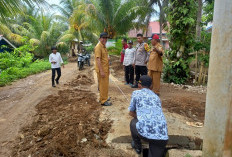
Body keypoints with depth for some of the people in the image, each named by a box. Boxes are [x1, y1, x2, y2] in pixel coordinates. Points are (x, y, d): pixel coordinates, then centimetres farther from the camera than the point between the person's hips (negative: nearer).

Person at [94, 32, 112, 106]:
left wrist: (108, 69, 21)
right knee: (103, 85, -3)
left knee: (105, 85, 17)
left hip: (105, 69, 9)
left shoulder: (104, 46, 15)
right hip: (101, 70, -9)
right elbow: (98, 59, -22)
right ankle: (103, 101, 6)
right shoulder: (98, 47, -15)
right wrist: (101, 71, -26)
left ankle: (104, 97, 30)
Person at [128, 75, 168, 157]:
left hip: (144, 132, -2)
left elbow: (131, 113, 22)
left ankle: (137, 146, 39)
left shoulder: (136, 93, 12)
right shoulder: (157, 97, 25)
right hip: (163, 137, 3)